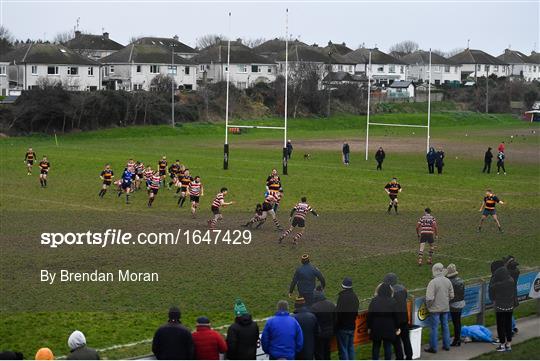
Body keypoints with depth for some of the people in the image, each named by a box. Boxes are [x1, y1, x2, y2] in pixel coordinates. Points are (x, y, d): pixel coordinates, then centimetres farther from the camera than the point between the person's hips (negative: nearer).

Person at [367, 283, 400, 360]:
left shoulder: (374, 301, -2)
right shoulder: (393, 302, -3)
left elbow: (369, 315, -2)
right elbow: (396, 316, -3)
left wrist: (369, 327, 6)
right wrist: (397, 328, 6)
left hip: (376, 328, 1)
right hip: (389, 328, -1)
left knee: (376, 346, 10)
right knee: (387, 347, 5)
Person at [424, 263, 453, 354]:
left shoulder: (433, 282, -21)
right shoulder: (448, 281, -3)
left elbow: (429, 298, -23)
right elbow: (451, 296, 5)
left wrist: (428, 306, -5)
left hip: (435, 309, -5)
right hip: (445, 308, 5)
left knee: (434, 328, 4)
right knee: (445, 326, 16)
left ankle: (433, 347, 10)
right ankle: (446, 345, 25)